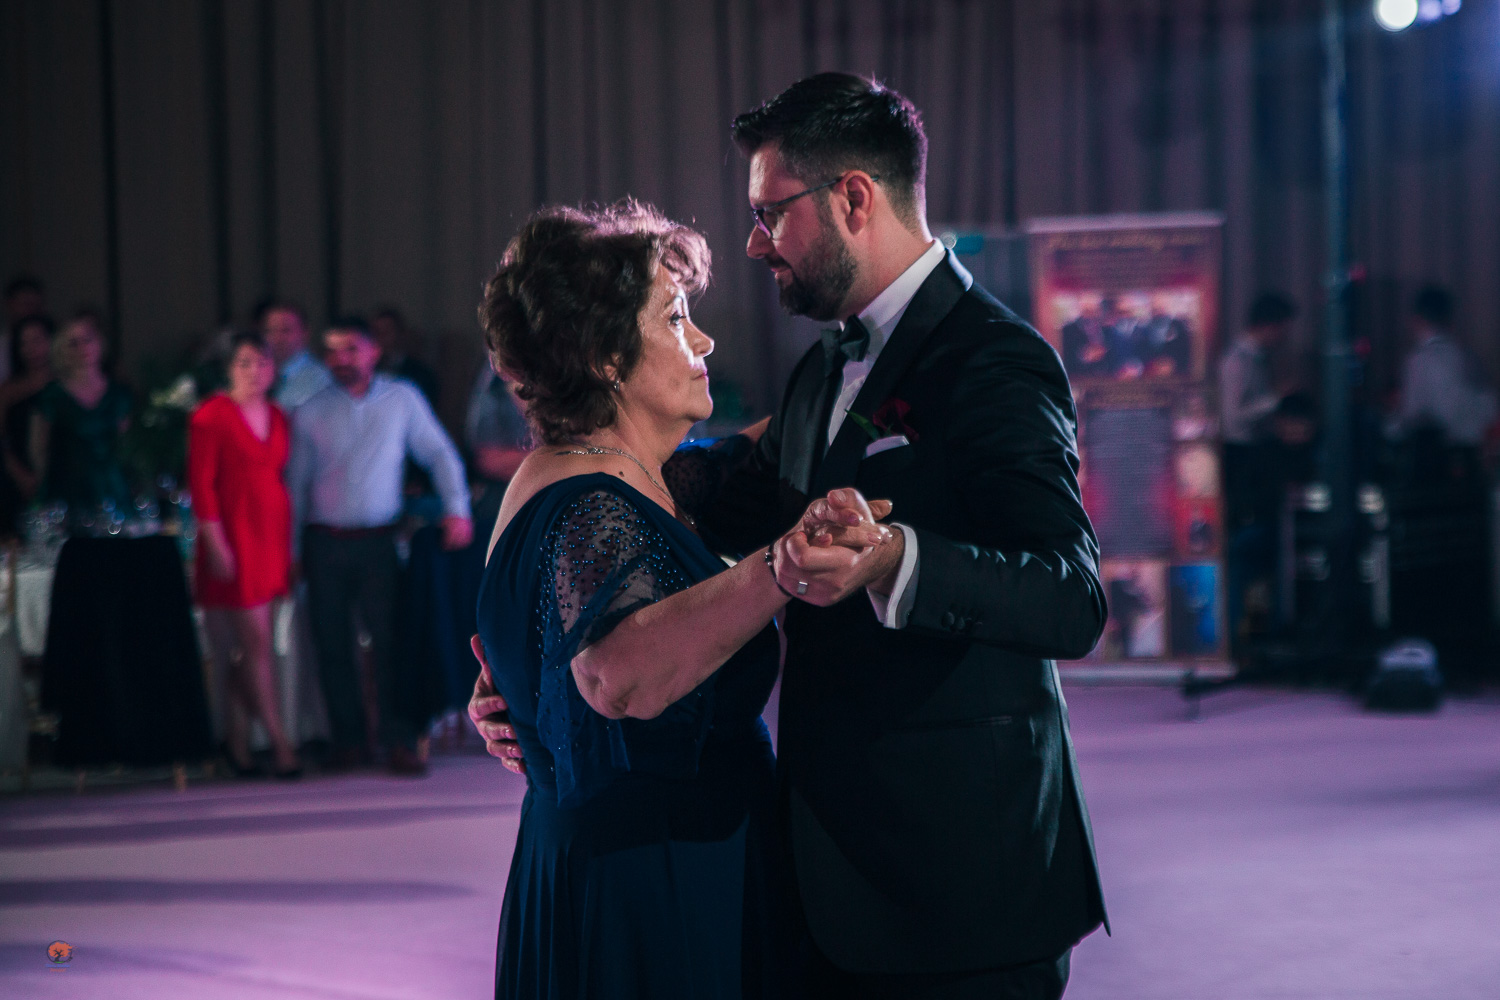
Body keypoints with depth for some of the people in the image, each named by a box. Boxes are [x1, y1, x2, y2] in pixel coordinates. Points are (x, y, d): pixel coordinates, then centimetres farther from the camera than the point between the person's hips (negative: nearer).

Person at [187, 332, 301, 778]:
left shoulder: (278, 418, 14)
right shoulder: (212, 415, -5)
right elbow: (201, 484, -8)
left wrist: (290, 543, 12)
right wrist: (216, 545, -13)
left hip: (271, 535, 6)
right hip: (233, 535, -6)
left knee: (244, 645, 7)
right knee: (257, 640, -7)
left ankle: (237, 740, 12)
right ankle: (279, 741, -4)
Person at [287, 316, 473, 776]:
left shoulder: (401, 399, 4)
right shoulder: (310, 413, 5)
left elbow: (439, 454, 9)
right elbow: (296, 483, 9)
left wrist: (457, 508, -3)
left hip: (378, 541, -1)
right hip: (325, 543, 2)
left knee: (389, 638, -9)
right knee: (332, 643, 3)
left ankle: (400, 742, -6)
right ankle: (348, 739, 13)